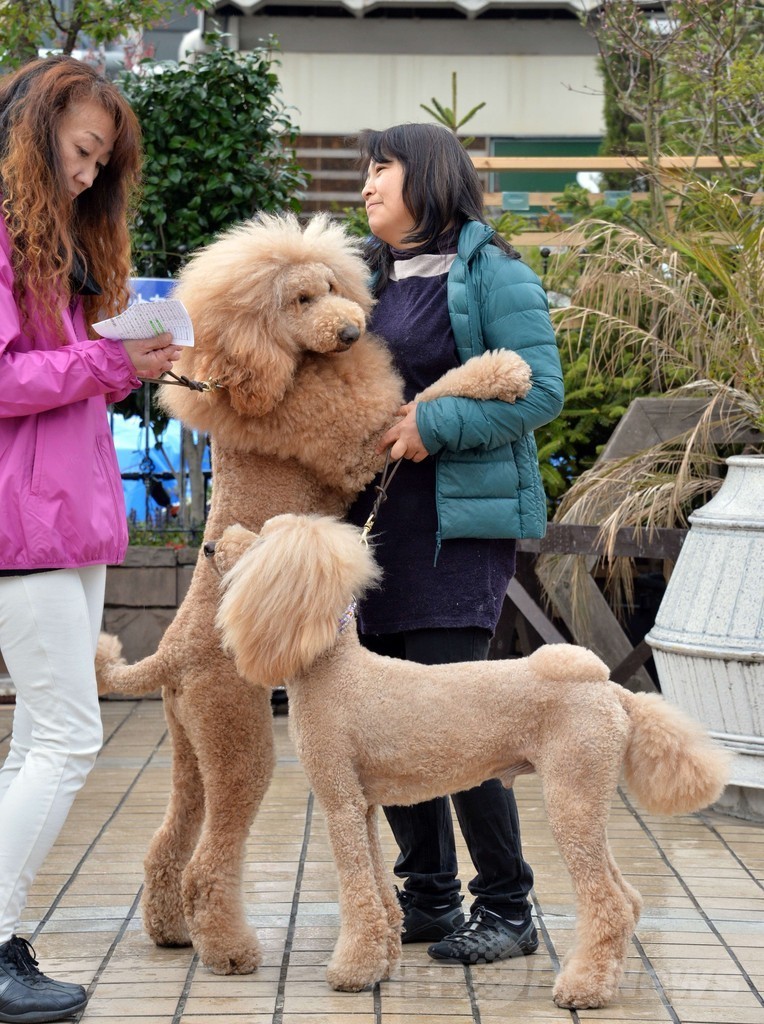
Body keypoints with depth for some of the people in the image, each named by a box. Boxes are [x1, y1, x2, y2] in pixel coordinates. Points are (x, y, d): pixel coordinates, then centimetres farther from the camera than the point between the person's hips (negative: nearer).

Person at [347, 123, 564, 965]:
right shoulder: (370, 275, 17)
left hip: (461, 519, -7)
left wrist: (434, 425, -16)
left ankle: (506, 907, 1)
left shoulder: (491, 272, -4)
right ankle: (428, 897, 19)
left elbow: (540, 392, -11)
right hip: (380, 516, 7)